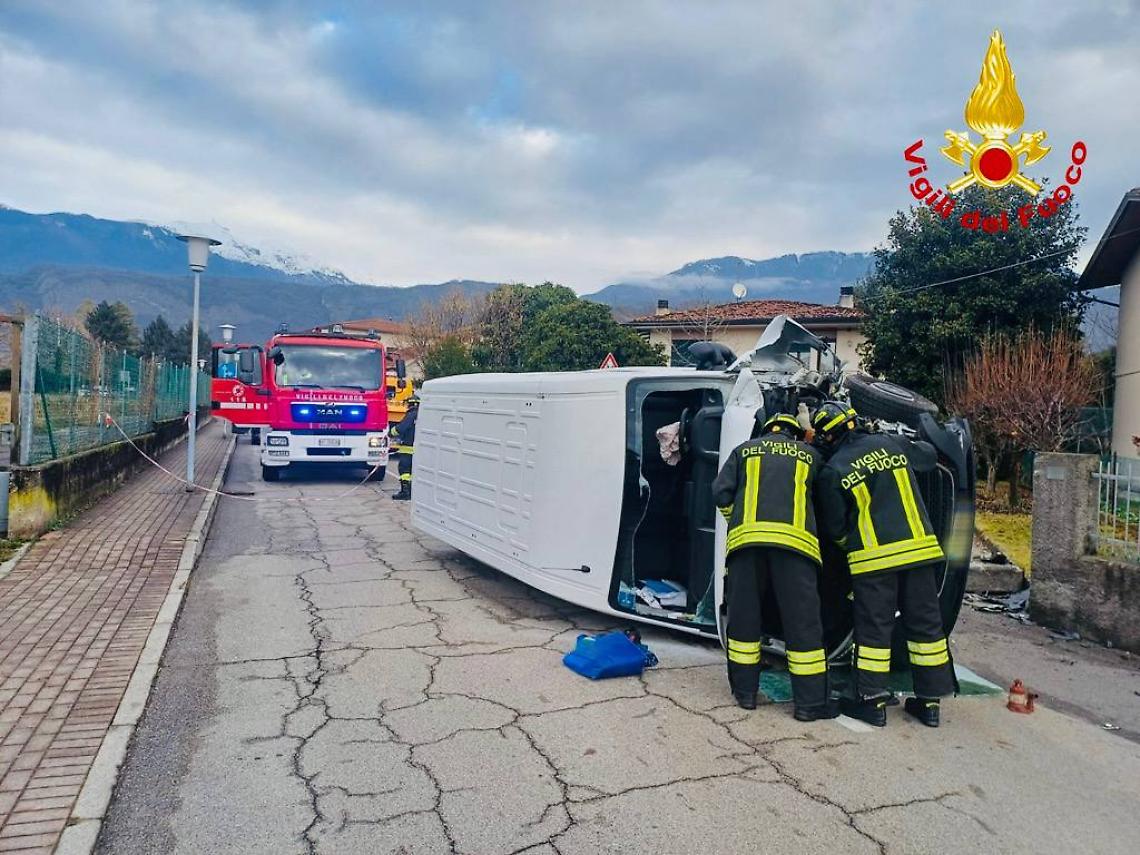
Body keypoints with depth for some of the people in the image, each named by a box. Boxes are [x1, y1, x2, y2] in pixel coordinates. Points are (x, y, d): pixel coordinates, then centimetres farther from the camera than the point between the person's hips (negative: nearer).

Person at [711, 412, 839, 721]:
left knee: (743, 615, 10)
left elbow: (721, 493, 11)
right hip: (795, 539, -1)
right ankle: (810, 701, 7)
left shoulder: (744, 450, 21)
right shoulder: (810, 454, 22)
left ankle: (745, 690, 16)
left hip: (746, 536, 1)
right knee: (802, 620, 3)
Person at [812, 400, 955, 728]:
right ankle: (929, 700, 19)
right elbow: (929, 455, 26)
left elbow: (834, 528, 2)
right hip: (918, 547, 4)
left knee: (873, 627, 5)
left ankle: (872, 701, 10)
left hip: (873, 557, -4)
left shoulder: (833, 471, -5)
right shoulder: (892, 444, 5)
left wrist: (848, 544, 22)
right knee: (925, 622, 11)